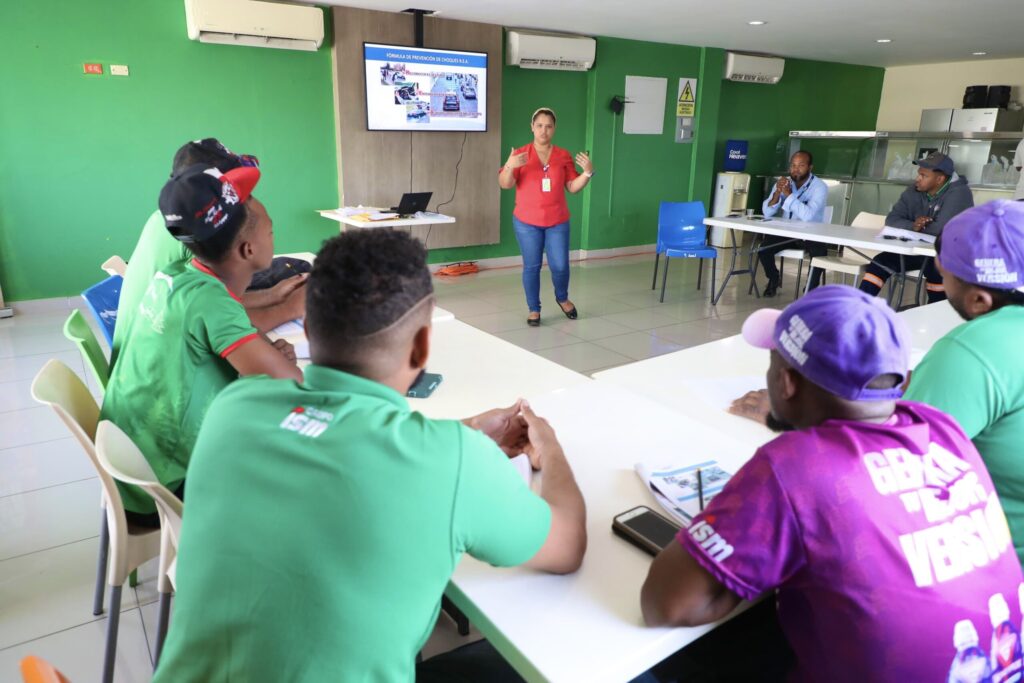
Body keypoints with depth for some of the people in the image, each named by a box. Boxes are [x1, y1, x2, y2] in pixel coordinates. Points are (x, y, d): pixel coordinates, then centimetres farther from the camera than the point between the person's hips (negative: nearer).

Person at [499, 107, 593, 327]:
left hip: (557, 221, 1)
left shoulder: (563, 156, 4)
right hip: (527, 221, -1)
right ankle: (534, 309, 18)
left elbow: (573, 187, 6)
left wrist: (588, 172, -10)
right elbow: (504, 184, -8)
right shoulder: (520, 154, -2)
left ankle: (562, 298, 32)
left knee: (560, 265, 2)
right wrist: (509, 166, -26)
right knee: (531, 266, 3)